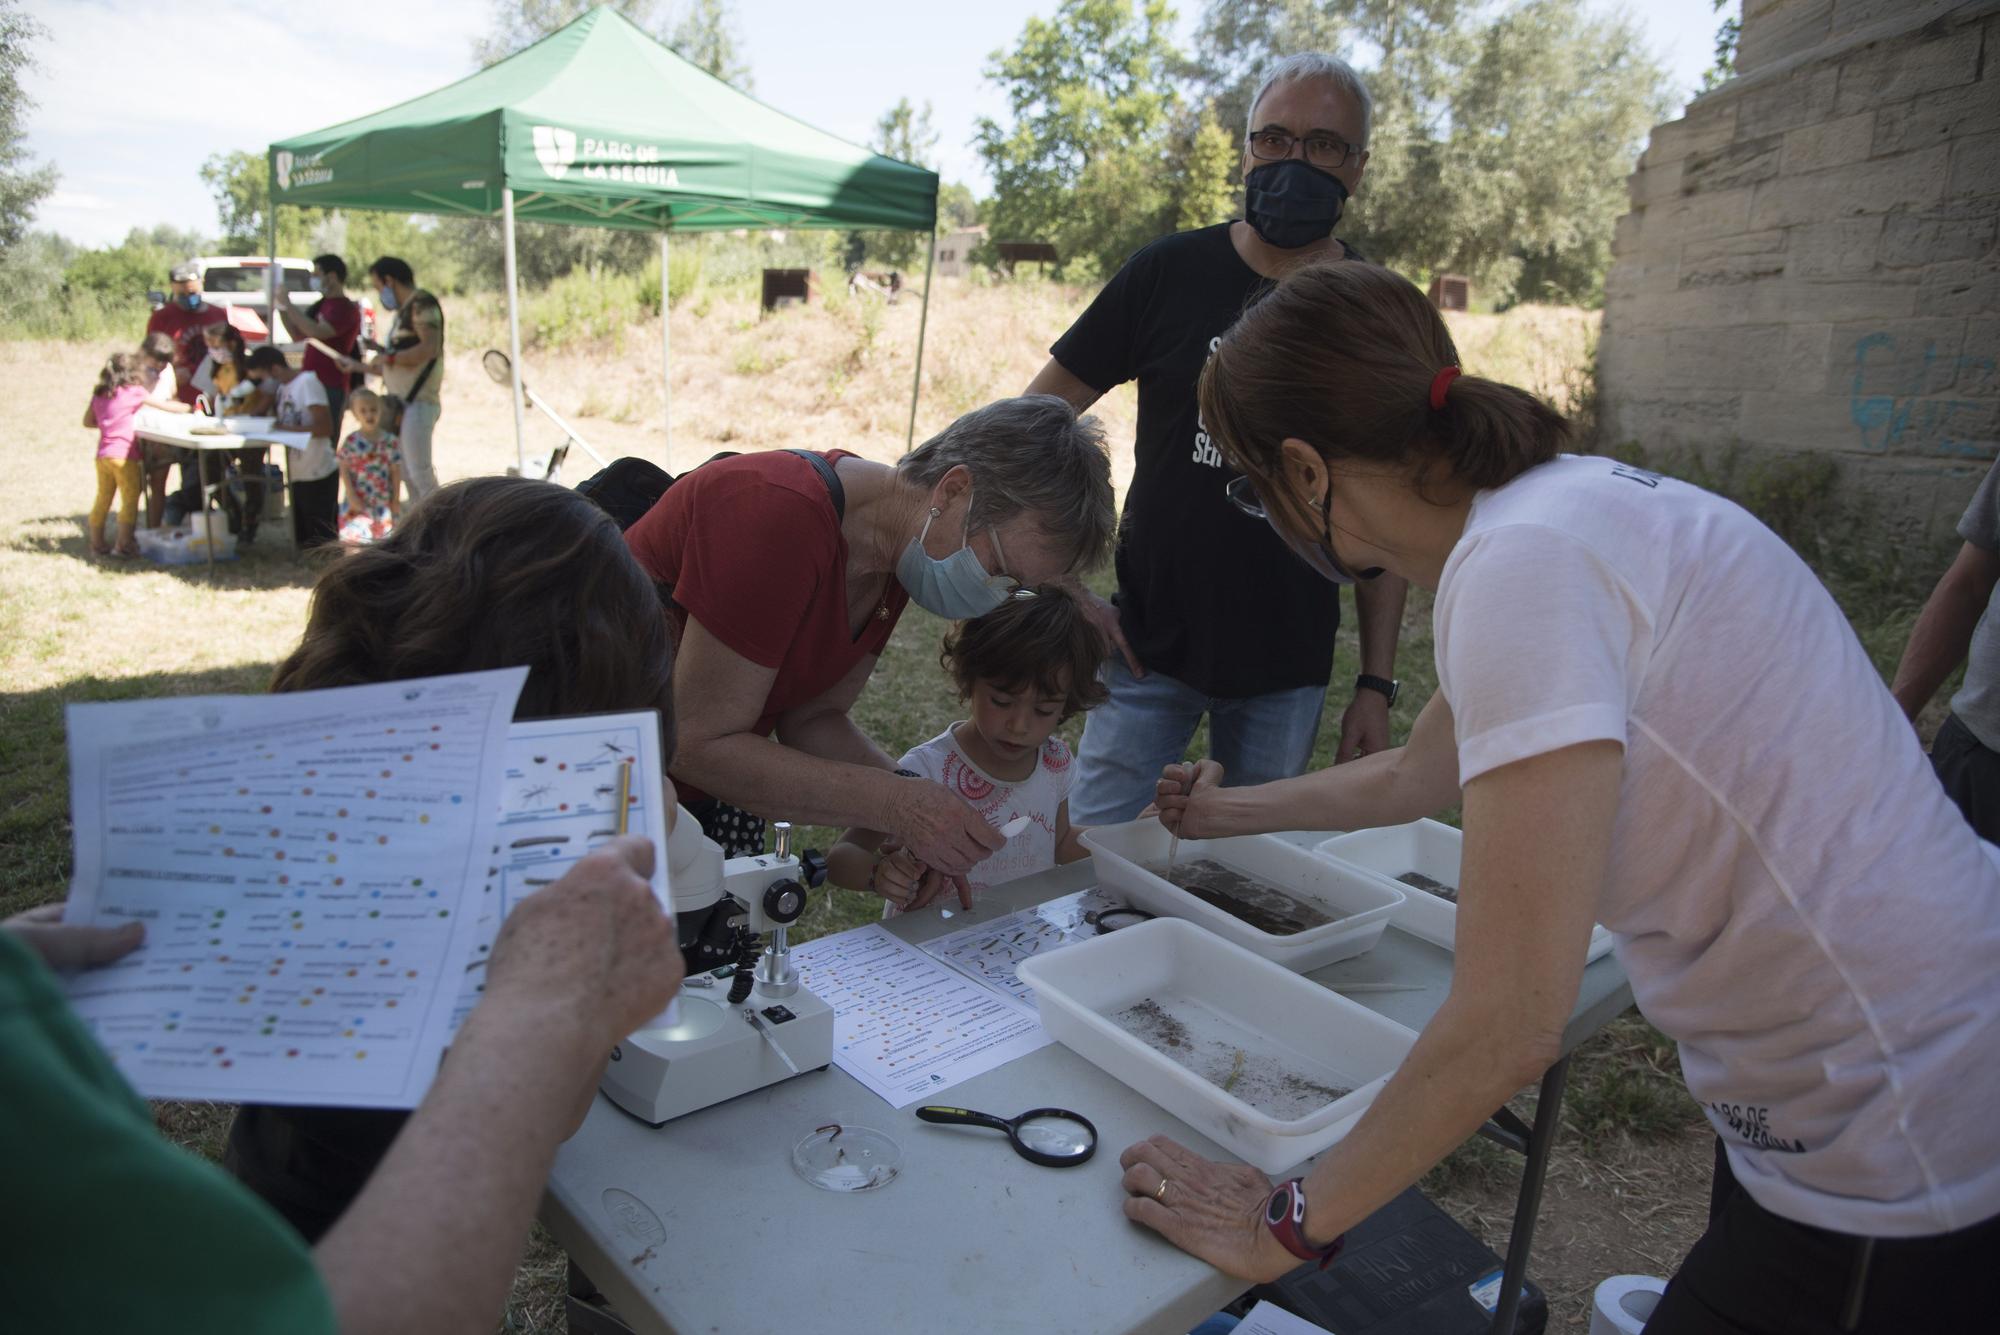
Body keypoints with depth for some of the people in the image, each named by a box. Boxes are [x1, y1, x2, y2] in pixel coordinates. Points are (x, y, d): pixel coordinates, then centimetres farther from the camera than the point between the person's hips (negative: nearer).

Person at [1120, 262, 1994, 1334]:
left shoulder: (1526, 561, -26)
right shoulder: (1558, 501, 3)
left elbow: (1508, 1024, -27)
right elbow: (1418, 774, 19)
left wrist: (1286, 1224, -15)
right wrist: (1233, 814, 34)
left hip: (1902, 1161, -9)